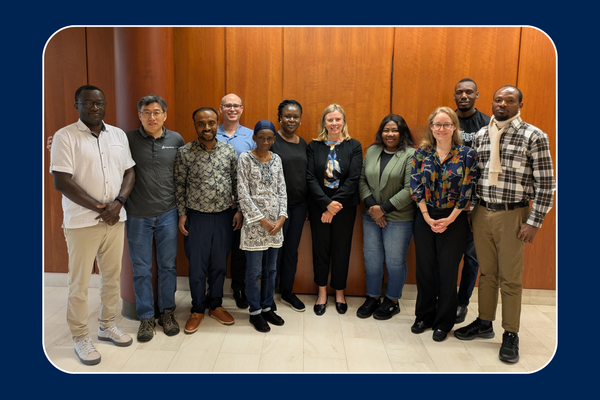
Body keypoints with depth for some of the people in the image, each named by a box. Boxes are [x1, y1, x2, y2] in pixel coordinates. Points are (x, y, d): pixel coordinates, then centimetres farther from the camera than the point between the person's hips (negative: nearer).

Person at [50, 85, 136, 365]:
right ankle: (80, 338, 20)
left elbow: (129, 172, 8)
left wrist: (118, 203, -8)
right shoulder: (65, 137, -7)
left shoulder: (119, 135, 9)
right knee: (80, 283, 4)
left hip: (115, 219, 5)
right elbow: (62, 182, -13)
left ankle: (107, 326, 31)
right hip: (82, 222, -5)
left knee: (112, 277, 14)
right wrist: (99, 208, -15)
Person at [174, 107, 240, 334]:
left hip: (224, 216, 2)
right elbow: (179, 186, -1)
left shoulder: (229, 151, 1)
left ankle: (215, 305, 30)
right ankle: (197, 309, 25)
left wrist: (239, 211, 3)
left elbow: (237, 183, 6)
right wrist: (182, 214, -3)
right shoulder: (185, 153, -6)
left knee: (219, 264, 12)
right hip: (197, 216, -2)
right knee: (197, 265, 7)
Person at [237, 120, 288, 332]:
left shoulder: (276, 159, 8)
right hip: (254, 223, -5)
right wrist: (262, 220, -13)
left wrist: (281, 218, -6)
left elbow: (282, 191, 7)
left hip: (275, 223, 5)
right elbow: (243, 194, -11)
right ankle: (255, 312, 20)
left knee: (271, 269, 13)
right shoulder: (245, 158, -6)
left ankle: (267, 307, 28)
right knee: (254, 271, 4)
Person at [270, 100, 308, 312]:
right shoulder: (272, 140, -8)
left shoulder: (303, 143, 10)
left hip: (299, 204, 5)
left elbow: (306, 173, 13)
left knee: (292, 249, 14)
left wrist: (308, 201, 8)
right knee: (275, 249, 4)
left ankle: (287, 292, 29)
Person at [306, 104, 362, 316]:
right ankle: (322, 292, 25)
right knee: (320, 248, 8)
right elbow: (311, 178, -6)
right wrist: (327, 203, -17)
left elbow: (353, 179, -8)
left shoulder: (354, 146, 0)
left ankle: (339, 292, 26)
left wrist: (335, 205, -14)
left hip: (345, 207, 0)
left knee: (341, 249, 8)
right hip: (319, 206, 0)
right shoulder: (314, 146, 1)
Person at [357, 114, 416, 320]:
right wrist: (371, 205, -7)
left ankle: (392, 301, 24)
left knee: (395, 261, 5)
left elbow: (409, 189, -13)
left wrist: (384, 208, -14)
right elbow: (362, 180, 7)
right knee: (372, 258, 10)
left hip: (399, 218, -4)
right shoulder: (371, 151, 9)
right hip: (371, 216, 5)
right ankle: (372, 297, 27)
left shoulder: (410, 155, -7)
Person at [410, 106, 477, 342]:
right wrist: (427, 216, -9)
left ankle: (443, 322, 21)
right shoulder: (422, 152, 2)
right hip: (425, 218, 2)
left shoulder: (466, 154, -4)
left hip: (453, 220, -2)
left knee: (448, 271, 4)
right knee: (424, 268, 8)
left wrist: (450, 219, -11)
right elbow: (415, 185, -1)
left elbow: (468, 190, -6)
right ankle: (424, 316, 26)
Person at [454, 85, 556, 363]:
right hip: (481, 212, 4)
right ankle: (484, 323, 29)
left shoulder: (534, 137, -7)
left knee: (510, 278, 4)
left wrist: (534, 222, -12)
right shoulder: (480, 136, 7)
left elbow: (546, 183, -8)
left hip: (512, 215, -4)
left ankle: (510, 335, 19)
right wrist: (469, 210, 9)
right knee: (486, 272, 15)